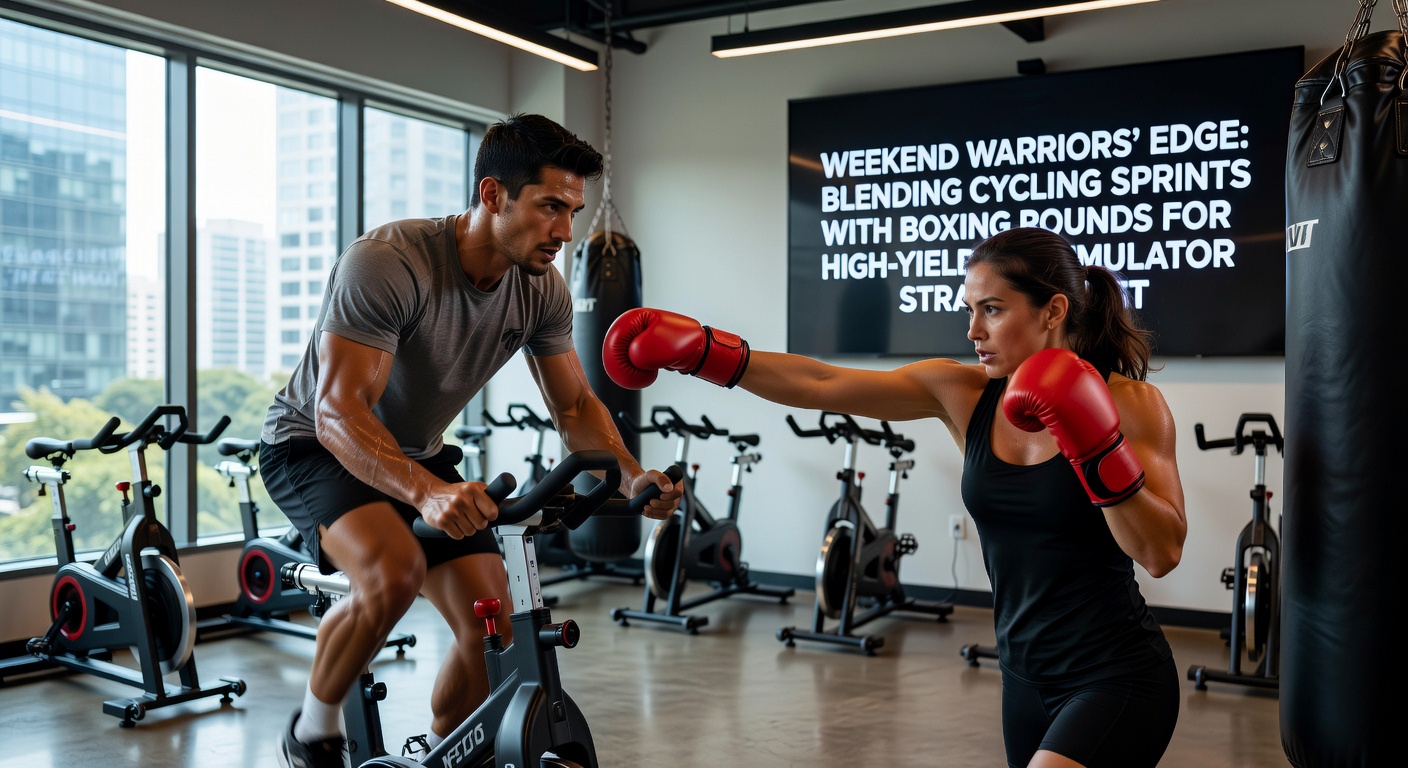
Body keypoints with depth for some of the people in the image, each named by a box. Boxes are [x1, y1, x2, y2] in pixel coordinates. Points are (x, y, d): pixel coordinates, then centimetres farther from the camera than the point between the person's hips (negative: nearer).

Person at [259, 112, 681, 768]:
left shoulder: (542, 289, -12)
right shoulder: (386, 262, -31)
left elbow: (573, 405, -3)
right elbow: (338, 412, -37)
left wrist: (633, 478, -21)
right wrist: (426, 492, -53)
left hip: (419, 454, 6)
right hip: (313, 445, -5)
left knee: (494, 628, -8)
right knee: (395, 571, -34)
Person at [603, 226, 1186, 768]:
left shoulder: (1128, 402, -11)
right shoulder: (962, 394, -2)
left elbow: (1162, 554, -15)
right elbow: (821, 385, -9)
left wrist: (1099, 452, -28)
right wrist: (701, 351, -16)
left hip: (1116, 678, -5)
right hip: (1027, 676, 5)